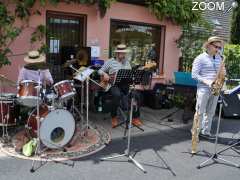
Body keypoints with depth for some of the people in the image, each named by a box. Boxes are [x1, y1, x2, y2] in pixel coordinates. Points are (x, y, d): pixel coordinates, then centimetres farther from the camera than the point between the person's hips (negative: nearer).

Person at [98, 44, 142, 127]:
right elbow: (100, 71, 7)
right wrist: (104, 74, -13)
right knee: (117, 95, -36)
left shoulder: (127, 62, 15)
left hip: (125, 84, 4)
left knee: (135, 94, -22)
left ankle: (135, 117, -6)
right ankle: (114, 117, -14)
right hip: (113, 84, -4)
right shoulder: (110, 62, 4)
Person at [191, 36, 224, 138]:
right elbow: (194, 74, -11)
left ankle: (205, 132, 23)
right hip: (203, 89, -6)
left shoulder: (219, 58, 12)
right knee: (200, 112, 0)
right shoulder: (200, 58, -7)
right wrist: (206, 81, -21)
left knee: (210, 112, 11)